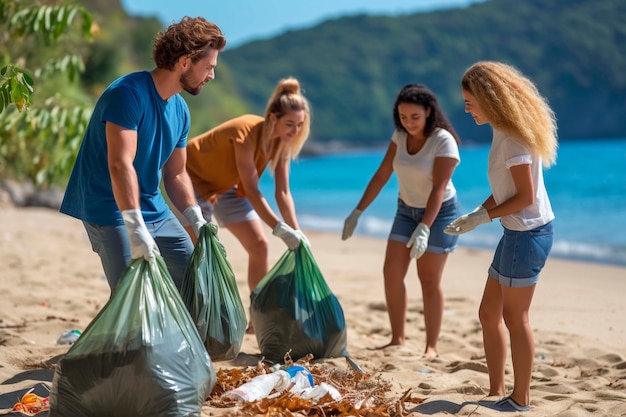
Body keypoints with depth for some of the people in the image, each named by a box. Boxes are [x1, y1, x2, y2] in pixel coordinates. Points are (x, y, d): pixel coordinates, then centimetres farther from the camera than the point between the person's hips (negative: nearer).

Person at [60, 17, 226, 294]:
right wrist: (136, 230, -34)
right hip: (112, 211, -9)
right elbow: (120, 165, -29)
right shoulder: (129, 93, -21)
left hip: (154, 210, 9)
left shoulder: (180, 110, 6)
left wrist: (199, 222, 3)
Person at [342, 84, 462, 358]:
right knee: (392, 272, -2)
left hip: (440, 212, -6)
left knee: (429, 279, -4)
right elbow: (382, 175, 0)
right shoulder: (400, 135, -3)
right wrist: (357, 212, -4)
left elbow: (439, 188, -28)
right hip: (407, 210, 6)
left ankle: (431, 346, 4)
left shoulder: (443, 140, -22)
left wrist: (424, 228, -37)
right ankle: (397, 339, 7)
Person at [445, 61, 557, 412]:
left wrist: (482, 217, -14)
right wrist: (474, 214, 3)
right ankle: (497, 392, 22)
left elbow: (526, 196, -19)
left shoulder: (514, 138, -18)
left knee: (515, 318, -1)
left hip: (528, 233, -10)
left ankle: (521, 400, 10)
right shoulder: (503, 132, 11)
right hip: (517, 232, 10)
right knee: (489, 313, 13)